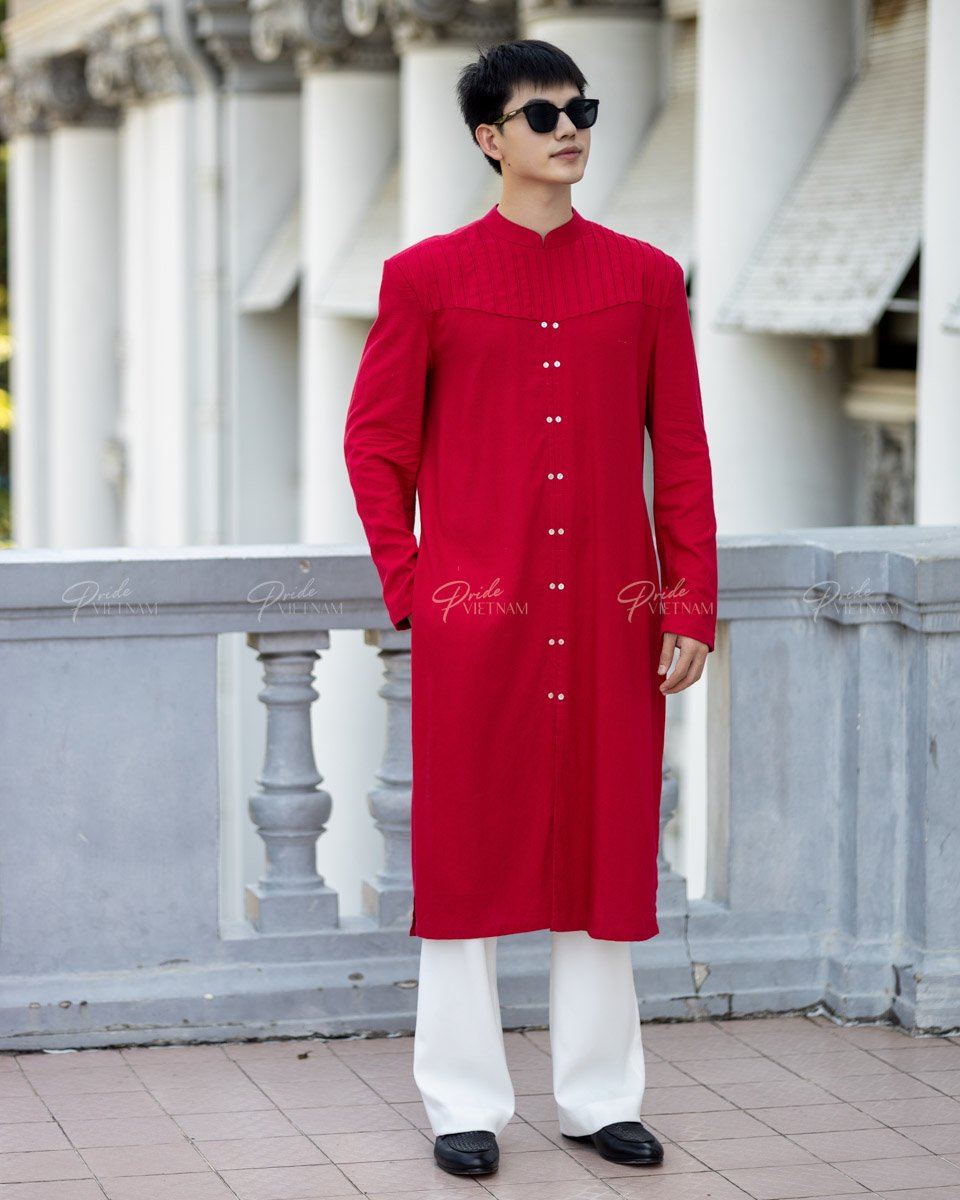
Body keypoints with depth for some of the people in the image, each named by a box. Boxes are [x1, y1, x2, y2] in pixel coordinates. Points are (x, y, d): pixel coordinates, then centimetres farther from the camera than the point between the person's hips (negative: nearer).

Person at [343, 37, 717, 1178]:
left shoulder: (644, 277, 7)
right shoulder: (425, 277, 1)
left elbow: (681, 453, 7)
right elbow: (374, 443, 5)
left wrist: (689, 607, 2)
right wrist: (409, 591, -1)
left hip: (610, 617, 2)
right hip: (476, 616, -2)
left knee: (604, 849, 7)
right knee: (464, 853, 3)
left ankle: (599, 1097, 19)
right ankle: (467, 1104, 14)